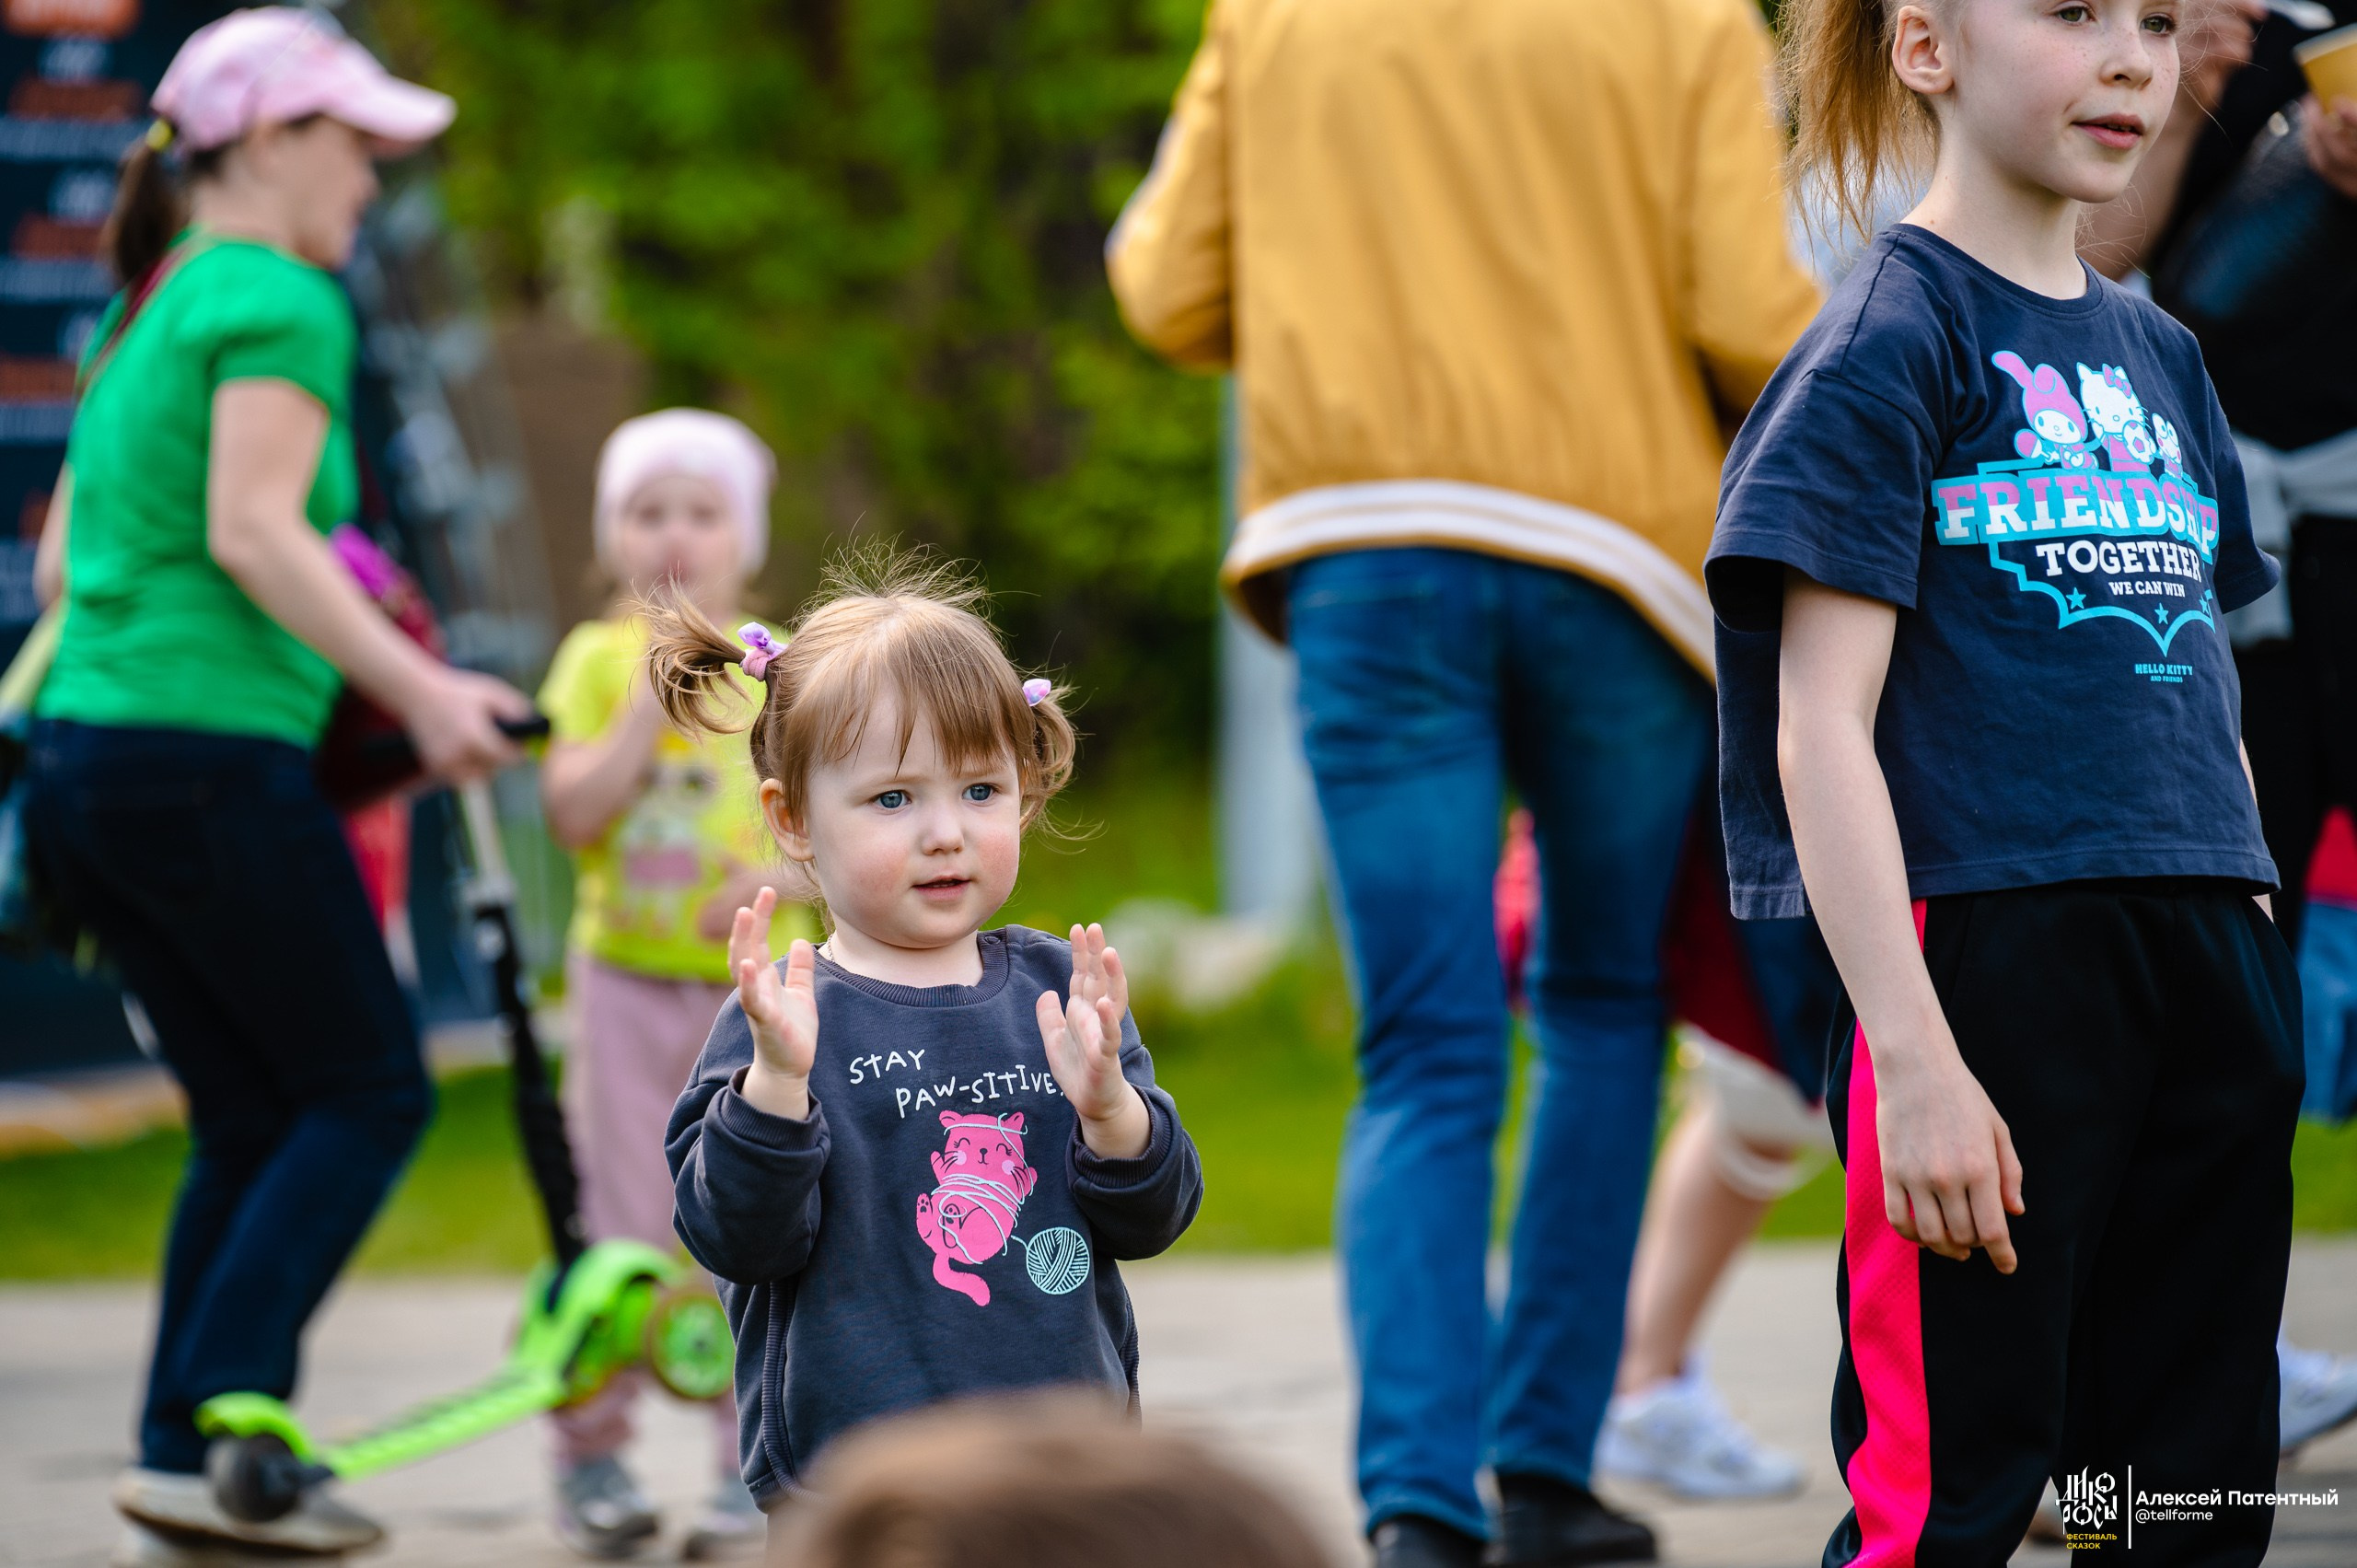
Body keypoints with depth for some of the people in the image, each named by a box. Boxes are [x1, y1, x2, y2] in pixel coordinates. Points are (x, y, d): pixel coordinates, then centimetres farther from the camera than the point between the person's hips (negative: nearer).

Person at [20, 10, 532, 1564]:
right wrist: (417, 688, -22)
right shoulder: (279, 301, -7)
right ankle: (210, 1443, -11)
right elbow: (251, 529, -19)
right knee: (371, 1091, -2)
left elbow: (64, 552, 23)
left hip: (86, 744, 9)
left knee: (252, 1121, 12)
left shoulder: (149, 314, 20)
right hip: (211, 757, -9)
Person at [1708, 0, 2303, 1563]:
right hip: (1988, 955, -7)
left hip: (2205, 966, 7)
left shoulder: (2161, 357, 18)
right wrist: (1914, 1059, -18)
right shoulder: (1893, 340, -4)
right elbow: (1822, 734, -10)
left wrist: (2261, 988, 17)